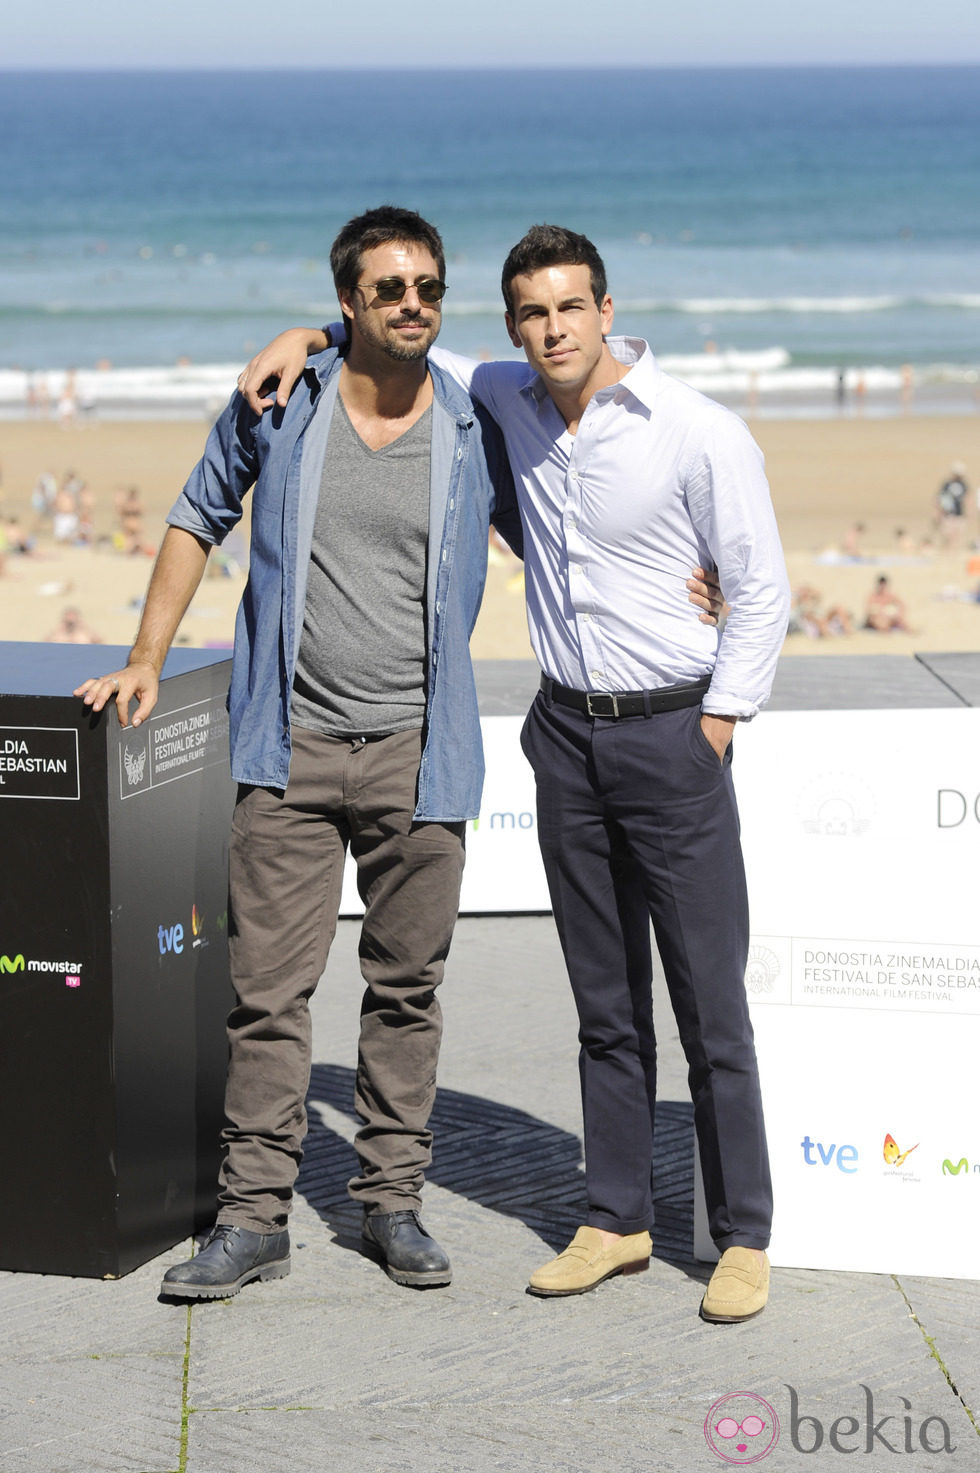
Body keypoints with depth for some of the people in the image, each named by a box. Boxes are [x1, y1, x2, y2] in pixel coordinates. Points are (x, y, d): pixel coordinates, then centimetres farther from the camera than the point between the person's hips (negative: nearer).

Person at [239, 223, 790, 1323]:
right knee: (604, 1002, 11)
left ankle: (743, 1237, 6)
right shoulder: (510, 405, 4)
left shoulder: (702, 434, -12)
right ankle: (617, 1219, 19)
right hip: (565, 731, 5)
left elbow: (761, 592, -6)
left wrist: (712, 736, -9)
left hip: (671, 730, -5)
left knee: (711, 1003, -2)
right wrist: (308, 337, 0)